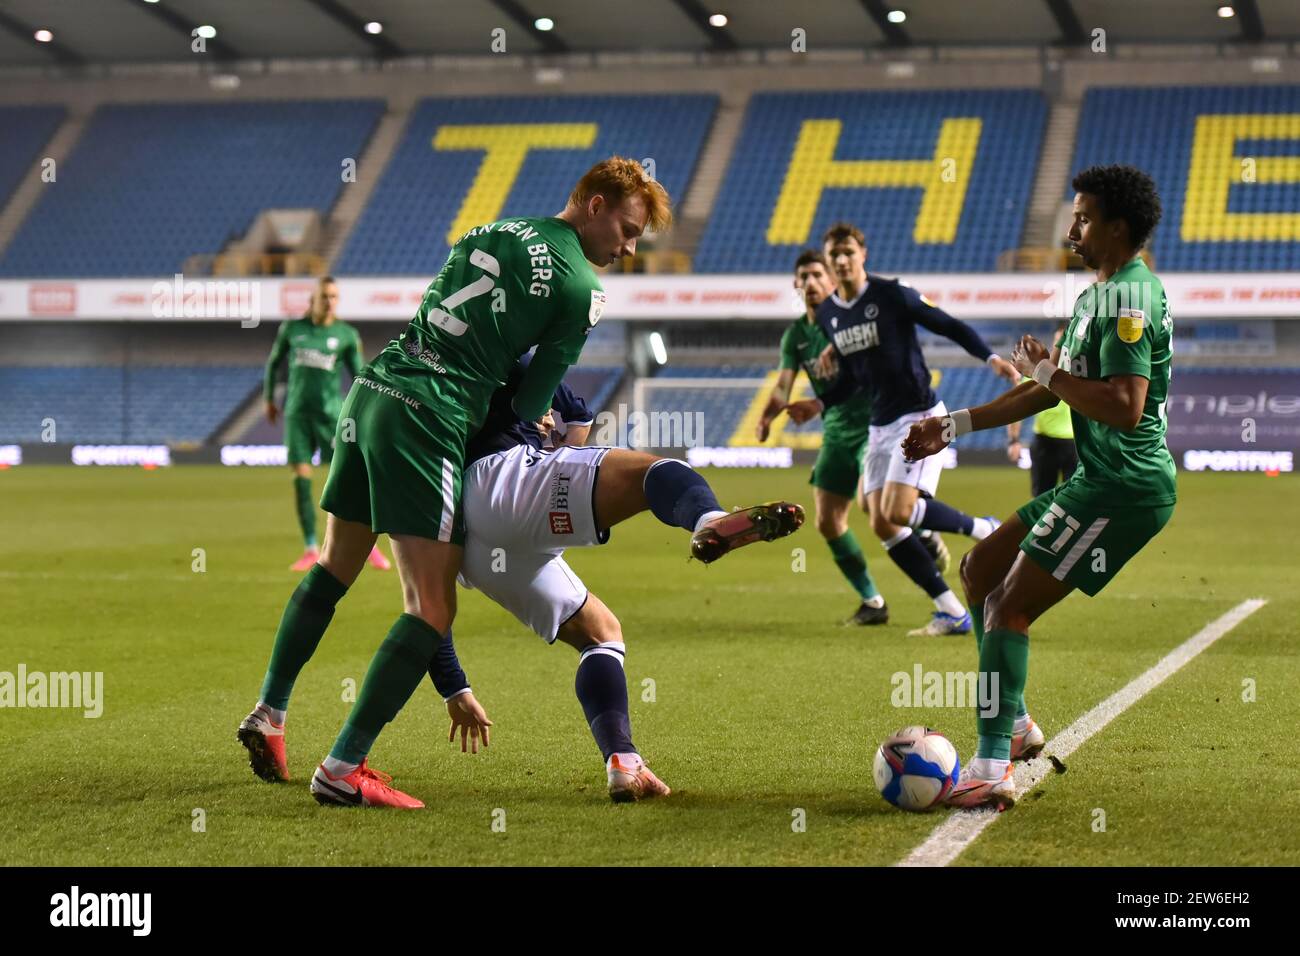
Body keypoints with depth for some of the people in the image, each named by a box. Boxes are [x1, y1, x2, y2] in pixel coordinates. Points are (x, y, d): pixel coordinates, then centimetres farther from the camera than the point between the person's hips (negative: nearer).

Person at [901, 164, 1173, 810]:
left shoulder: (1130, 297, -16)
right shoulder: (1096, 295, 17)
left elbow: (1125, 406, -28)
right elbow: (1048, 392, 25)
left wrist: (1046, 372, -15)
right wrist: (953, 426, 24)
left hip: (1124, 485, -11)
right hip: (1095, 481, 11)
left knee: (1009, 609, -12)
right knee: (979, 570, 16)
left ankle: (991, 771, -12)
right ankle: (1016, 726, 20)